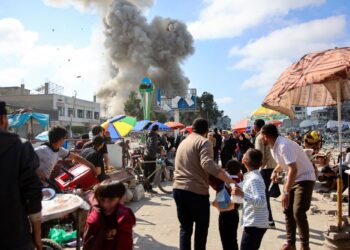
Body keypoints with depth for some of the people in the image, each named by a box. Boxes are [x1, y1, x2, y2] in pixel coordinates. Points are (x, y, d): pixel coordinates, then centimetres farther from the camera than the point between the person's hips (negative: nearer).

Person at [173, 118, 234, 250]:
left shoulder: (183, 142, 18)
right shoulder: (204, 141, -7)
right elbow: (207, 164, -25)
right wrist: (229, 180, -27)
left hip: (178, 189, 7)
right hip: (196, 191, -6)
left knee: (185, 227, 15)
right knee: (201, 227, 13)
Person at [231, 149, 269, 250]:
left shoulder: (254, 179, -20)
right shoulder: (252, 176, 9)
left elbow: (261, 202, -30)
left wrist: (242, 194, -36)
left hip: (254, 224, -10)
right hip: (253, 223, 10)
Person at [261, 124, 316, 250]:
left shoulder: (284, 145, -29)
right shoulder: (273, 147, 0)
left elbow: (293, 169, -35)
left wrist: (286, 192, -35)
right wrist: (276, 171, 5)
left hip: (305, 178, -9)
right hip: (292, 178, 9)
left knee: (298, 213, -13)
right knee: (288, 211, 10)